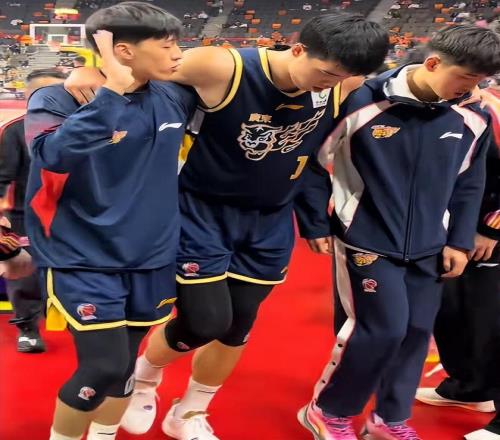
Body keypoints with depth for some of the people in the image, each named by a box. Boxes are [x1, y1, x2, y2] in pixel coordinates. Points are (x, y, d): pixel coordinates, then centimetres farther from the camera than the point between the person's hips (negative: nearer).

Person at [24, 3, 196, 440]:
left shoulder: (175, 97, 0)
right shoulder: (59, 99, -13)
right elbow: (55, 154, -35)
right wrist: (113, 91, -33)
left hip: (151, 258, 5)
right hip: (84, 260, -5)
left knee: (124, 364, 15)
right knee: (104, 367, -11)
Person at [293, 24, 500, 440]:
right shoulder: (362, 103, -17)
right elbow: (312, 161, -7)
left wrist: (459, 240, 7)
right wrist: (315, 225, -5)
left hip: (427, 249, 5)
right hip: (367, 242, -5)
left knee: (416, 332, 7)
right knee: (382, 329, -9)